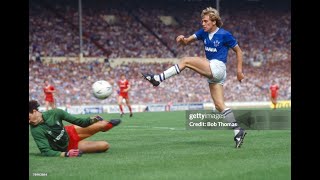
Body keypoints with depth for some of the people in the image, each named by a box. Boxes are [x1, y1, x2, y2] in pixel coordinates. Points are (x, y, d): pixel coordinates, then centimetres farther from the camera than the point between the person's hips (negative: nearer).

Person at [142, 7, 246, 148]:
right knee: (219, 105, 1)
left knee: (185, 61, -15)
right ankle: (238, 131, 1)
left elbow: (238, 50, 3)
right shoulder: (203, 33, 12)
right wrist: (183, 39, -16)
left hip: (217, 67, -8)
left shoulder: (224, 35, -6)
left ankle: (158, 78, -16)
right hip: (212, 72, 8)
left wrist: (239, 70, -2)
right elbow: (187, 41, 9)